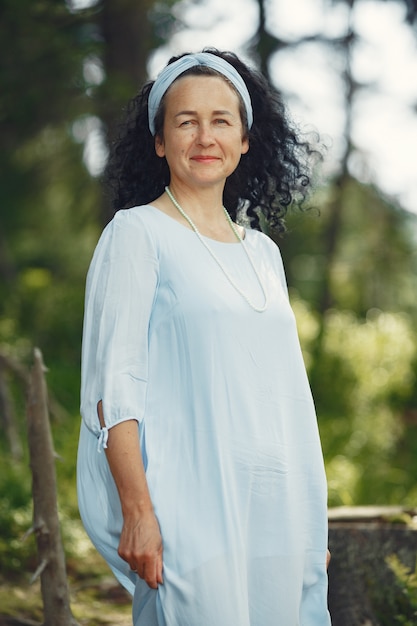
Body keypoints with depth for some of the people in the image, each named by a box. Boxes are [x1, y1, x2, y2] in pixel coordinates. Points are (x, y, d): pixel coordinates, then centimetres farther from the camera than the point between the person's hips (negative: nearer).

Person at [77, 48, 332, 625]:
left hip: (278, 508, 6)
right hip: (190, 505, -6)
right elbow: (114, 379, -9)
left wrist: (312, 516, 16)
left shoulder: (262, 251, 17)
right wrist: (138, 511, -17)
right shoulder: (137, 232, -1)